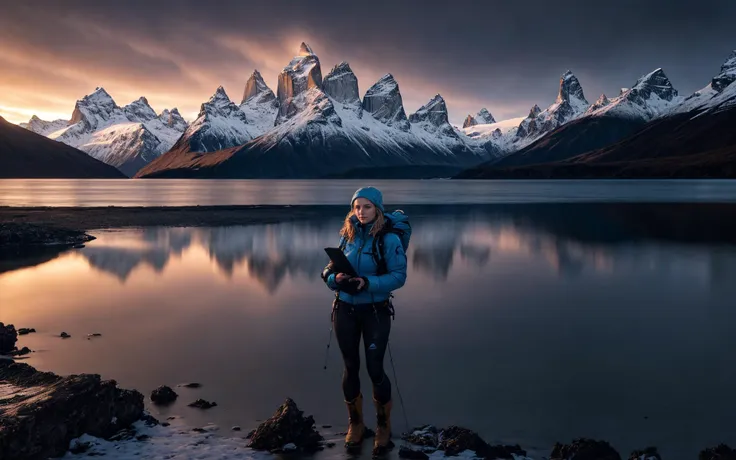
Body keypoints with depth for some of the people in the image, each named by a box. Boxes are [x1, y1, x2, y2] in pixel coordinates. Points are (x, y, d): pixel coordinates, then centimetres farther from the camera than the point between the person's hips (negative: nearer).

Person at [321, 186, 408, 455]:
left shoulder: (389, 239, -10)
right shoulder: (346, 236, 3)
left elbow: (399, 276, -16)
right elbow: (330, 269, 6)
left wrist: (367, 283, -28)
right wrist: (336, 278, -18)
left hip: (375, 311, -4)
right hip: (345, 310, 4)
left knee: (375, 369, -2)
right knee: (350, 367, 12)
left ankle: (383, 427, 19)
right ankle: (355, 423, 30)